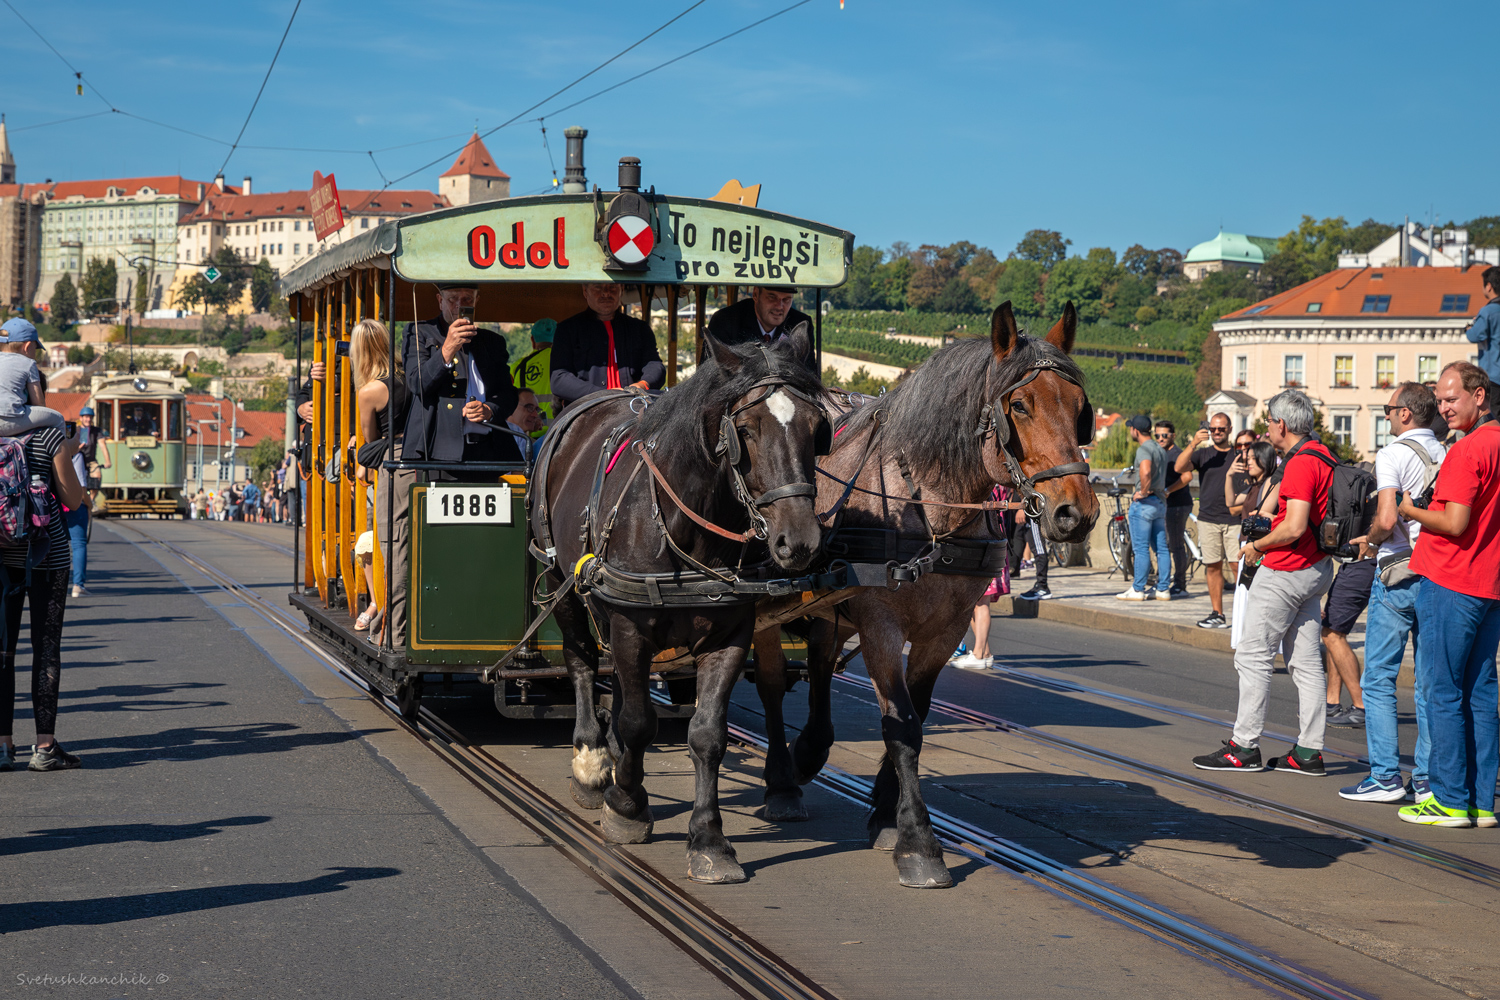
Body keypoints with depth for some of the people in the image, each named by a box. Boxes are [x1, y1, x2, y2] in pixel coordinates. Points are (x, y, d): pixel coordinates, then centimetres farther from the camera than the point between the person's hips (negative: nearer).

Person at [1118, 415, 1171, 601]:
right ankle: (1163, 589, 9)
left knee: (1141, 549, -6)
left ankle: (1137, 590, -4)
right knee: (1161, 548, 7)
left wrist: (1143, 492, -21)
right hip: (1160, 502, 9)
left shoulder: (1144, 449, -14)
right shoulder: (1160, 450, 16)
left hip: (1145, 502, -9)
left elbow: (1145, 471, -32)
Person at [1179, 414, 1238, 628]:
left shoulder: (1239, 455, 8)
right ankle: (1217, 614, 10)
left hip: (1234, 520, -2)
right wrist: (1193, 444, -17)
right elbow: (1179, 468, -6)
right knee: (1213, 567, 4)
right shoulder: (1202, 454, 10)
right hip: (1208, 519, 2)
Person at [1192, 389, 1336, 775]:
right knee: (1305, 660, 9)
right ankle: (1309, 751, 10)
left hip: (1285, 570, -10)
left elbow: (1294, 527, -25)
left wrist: (1256, 547, -11)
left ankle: (1244, 747, 0)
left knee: (1253, 656, -3)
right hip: (1315, 568, 10)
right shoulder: (1320, 455, 13)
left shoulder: (1301, 463, -18)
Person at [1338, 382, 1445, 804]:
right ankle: (1429, 778, 9)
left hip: (1397, 575, -6)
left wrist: (1370, 540, -2)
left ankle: (1385, 776, -2)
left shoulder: (1393, 455, -10)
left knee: (1378, 679, 1)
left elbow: (1387, 519, -20)